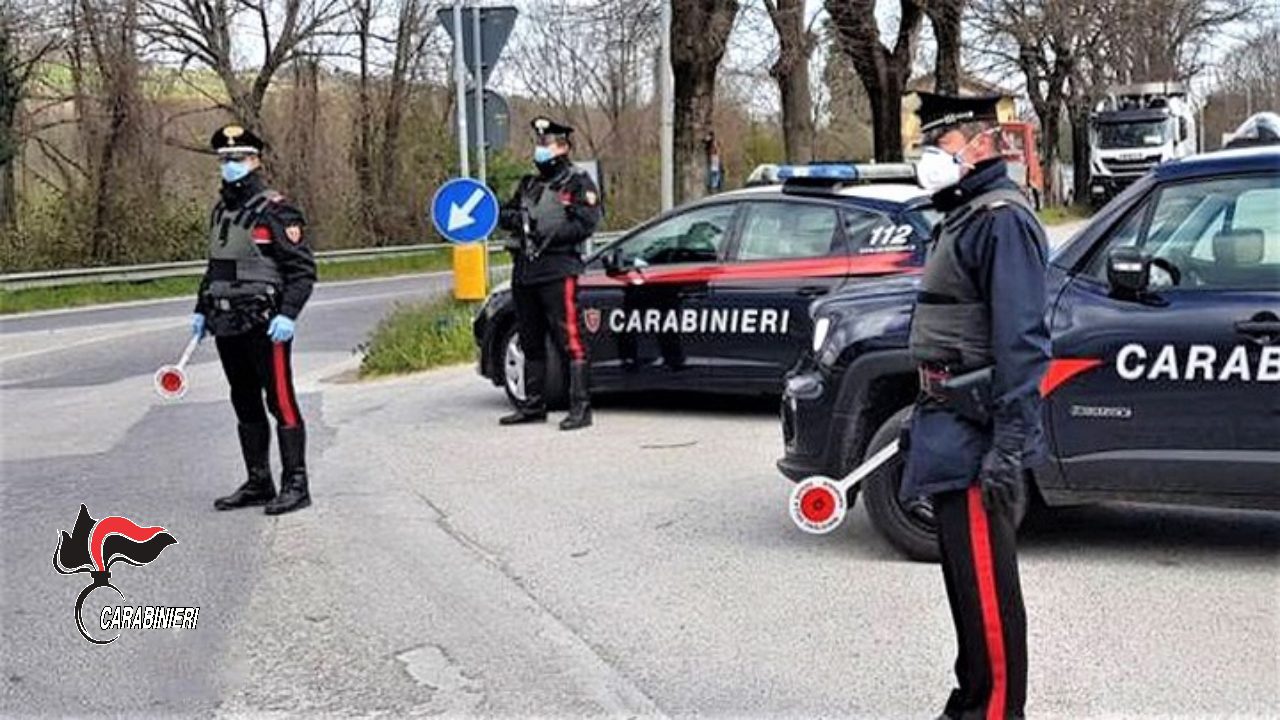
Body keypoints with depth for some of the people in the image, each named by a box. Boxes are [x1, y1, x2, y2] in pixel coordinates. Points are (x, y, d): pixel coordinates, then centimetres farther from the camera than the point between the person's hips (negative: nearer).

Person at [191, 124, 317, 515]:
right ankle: (258, 483, 21)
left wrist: (288, 314, -20)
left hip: (265, 325, -8)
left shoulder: (276, 210, -8)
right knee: (245, 406, 12)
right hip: (227, 326, 8)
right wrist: (201, 309, 19)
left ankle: (295, 486, 1)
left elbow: (303, 270, -11)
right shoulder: (220, 212, 16)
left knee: (281, 403, -4)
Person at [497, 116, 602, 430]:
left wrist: (548, 235, -17)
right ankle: (533, 405, 22)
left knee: (569, 340, -10)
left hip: (558, 271, -7)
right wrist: (513, 218, -2)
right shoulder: (529, 184, 21)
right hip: (524, 272, 8)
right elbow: (506, 214, 22)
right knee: (531, 342, 13)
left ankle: (580, 407, -10)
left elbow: (586, 223, -10)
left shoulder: (578, 183, 1)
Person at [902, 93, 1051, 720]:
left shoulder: (1003, 219, -13)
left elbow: (1021, 341, -21)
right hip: (948, 427, 10)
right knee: (962, 573, 17)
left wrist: (1008, 446, -25)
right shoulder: (959, 216, 19)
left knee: (986, 582, -5)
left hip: (977, 433, -10)